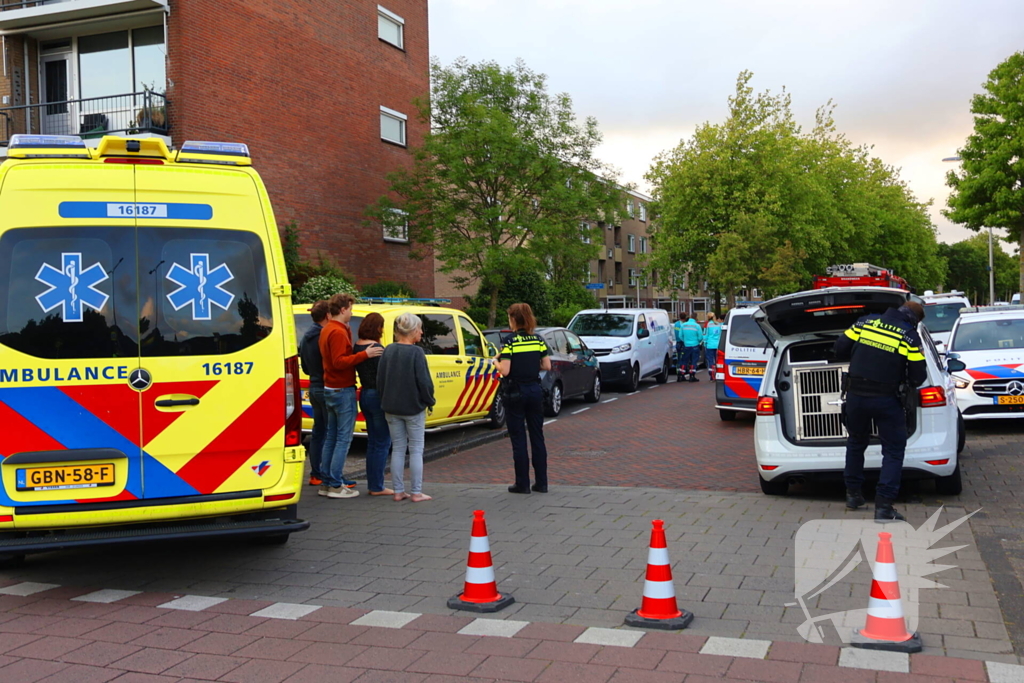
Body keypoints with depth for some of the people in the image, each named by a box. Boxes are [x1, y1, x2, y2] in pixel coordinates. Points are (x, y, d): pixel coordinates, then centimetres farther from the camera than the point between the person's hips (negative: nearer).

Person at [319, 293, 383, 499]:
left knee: (331, 437, 13)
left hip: (329, 389, 10)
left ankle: (326, 482, 16)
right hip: (342, 390, -10)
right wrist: (364, 354, -25)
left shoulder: (327, 330, 14)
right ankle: (336, 485, -4)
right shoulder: (338, 332, -16)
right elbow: (339, 361, -24)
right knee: (344, 438, -5)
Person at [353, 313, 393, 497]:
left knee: (372, 442, 16)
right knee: (382, 443, 0)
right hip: (378, 397, -9)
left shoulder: (357, 346, 7)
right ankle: (377, 487, 4)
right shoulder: (376, 348, -19)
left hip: (365, 394, 9)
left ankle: (372, 484, 22)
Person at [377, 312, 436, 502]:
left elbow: (380, 379, 5)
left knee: (397, 449, 11)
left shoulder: (388, 350, 2)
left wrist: (386, 400, 15)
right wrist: (430, 401, -1)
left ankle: (398, 491, 14)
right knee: (416, 450, 4)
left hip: (391, 408, 5)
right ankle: (416, 492, 6)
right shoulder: (416, 352, -15)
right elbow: (424, 381, -16)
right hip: (413, 407, -5)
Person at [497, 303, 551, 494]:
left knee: (518, 439, 3)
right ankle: (541, 482, 14)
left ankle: (522, 484, 7)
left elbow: (505, 370, -18)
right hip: (535, 390, 5)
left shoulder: (510, 342, -13)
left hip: (516, 393, -5)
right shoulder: (538, 340, 3)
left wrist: (497, 362, 2)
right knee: (537, 437, 10)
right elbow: (547, 365, 4)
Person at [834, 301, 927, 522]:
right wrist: (910, 383, 17)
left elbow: (840, 348, 6)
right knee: (893, 450, 7)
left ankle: (853, 494, 31)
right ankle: (883, 505, -2)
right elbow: (918, 377, -5)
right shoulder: (910, 337, -5)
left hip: (856, 395, 4)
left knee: (856, 443, 23)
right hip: (886, 399, -3)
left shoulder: (866, 322, 3)